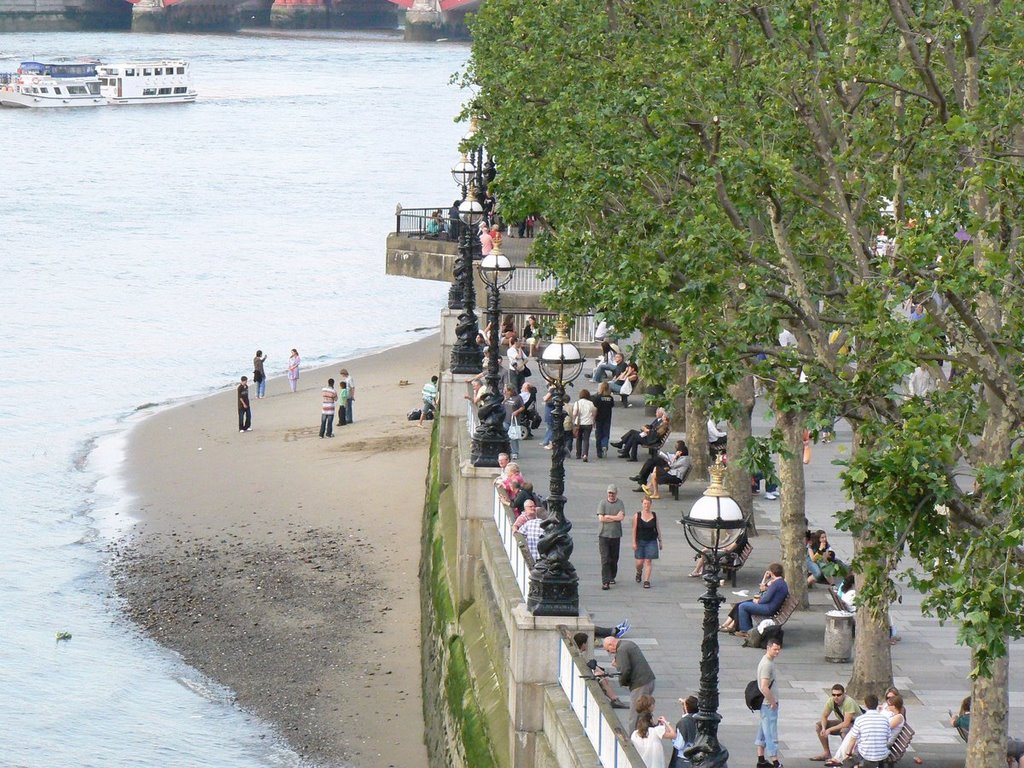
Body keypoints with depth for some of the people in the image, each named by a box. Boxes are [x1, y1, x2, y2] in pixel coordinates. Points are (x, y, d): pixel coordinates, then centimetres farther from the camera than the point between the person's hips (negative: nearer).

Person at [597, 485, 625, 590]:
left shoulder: (620, 503, 4)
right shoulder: (603, 503, 0)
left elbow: (621, 517, -10)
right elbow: (600, 519, -9)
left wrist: (607, 516, -10)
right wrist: (615, 518, -8)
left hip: (616, 535, 2)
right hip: (604, 535, -2)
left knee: (614, 559, 10)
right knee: (605, 559, -9)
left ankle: (612, 577, 31)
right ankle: (605, 582, -12)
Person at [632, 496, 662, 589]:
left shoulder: (654, 515, 4)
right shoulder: (637, 516, -1)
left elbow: (658, 528, 9)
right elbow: (634, 530, -2)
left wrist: (660, 541, 8)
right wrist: (634, 542, -7)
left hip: (651, 541, 1)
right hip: (640, 541, -1)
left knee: (648, 561, -4)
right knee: (640, 562, 1)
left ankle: (646, 581, -2)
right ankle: (639, 573, 34)